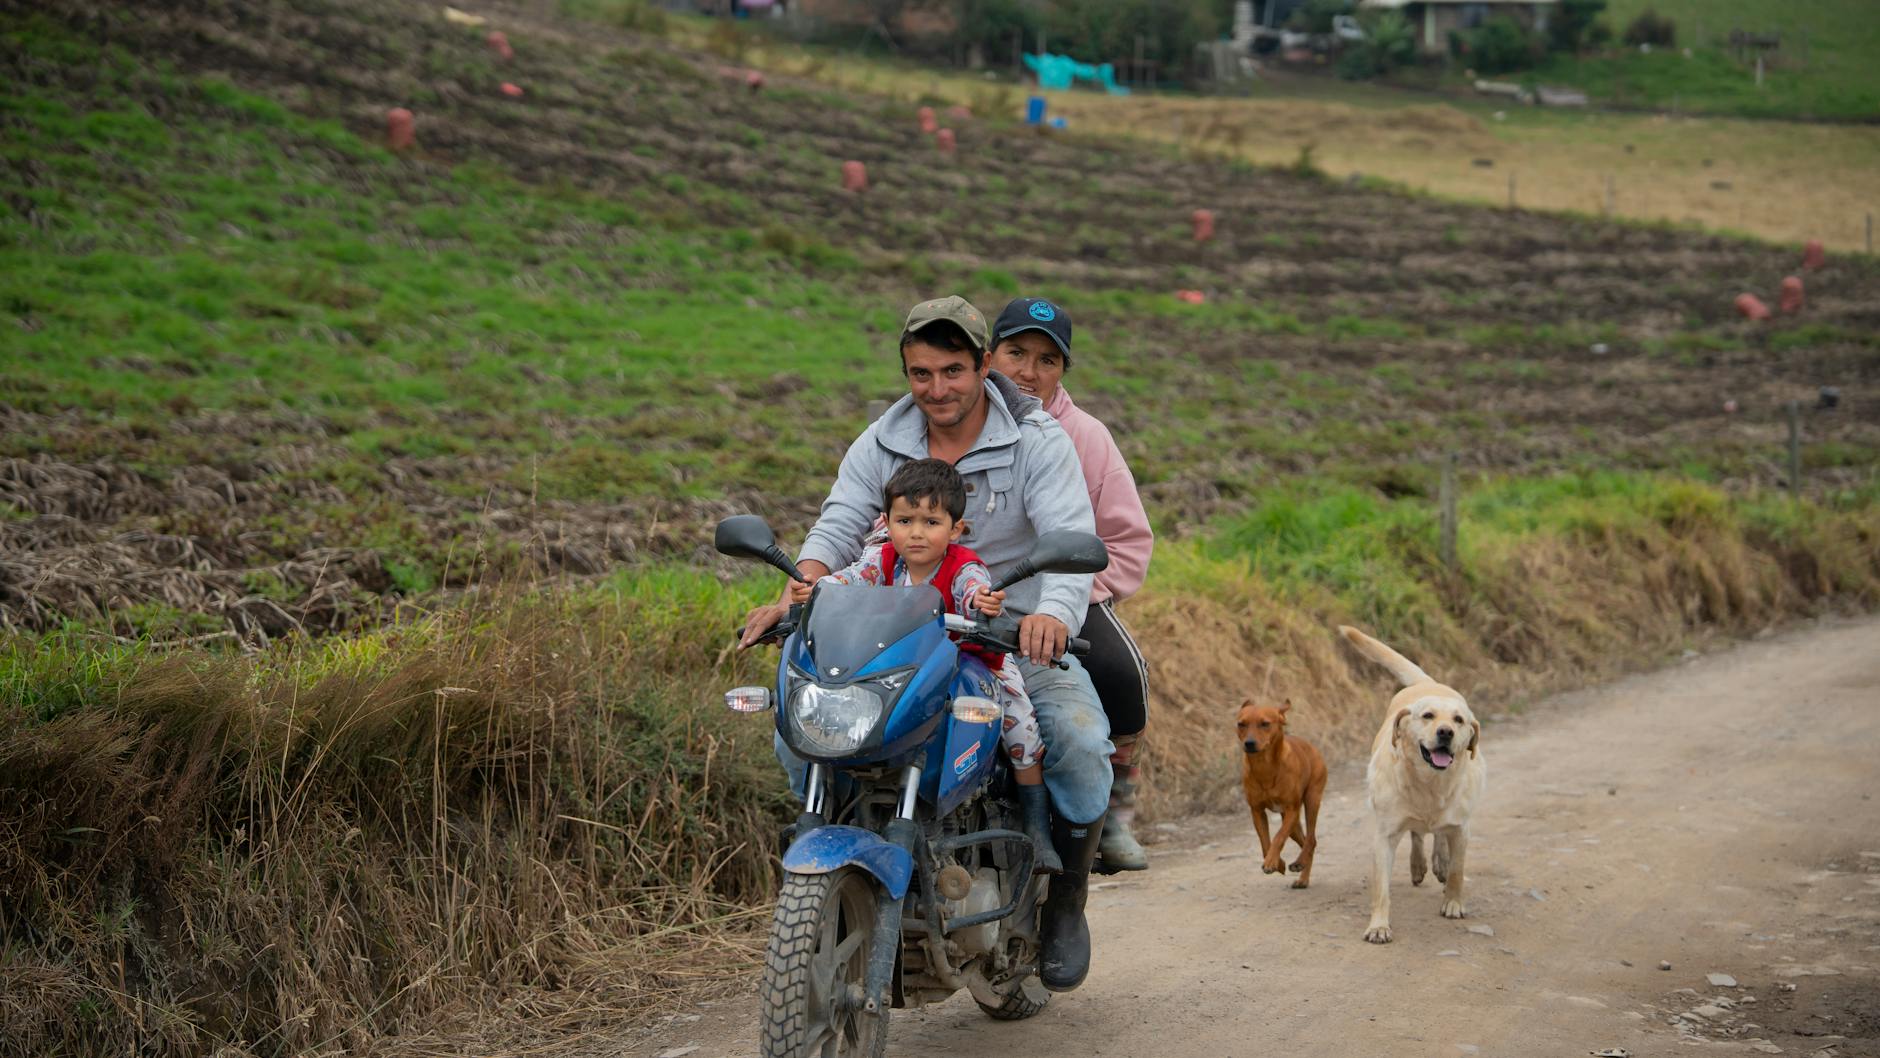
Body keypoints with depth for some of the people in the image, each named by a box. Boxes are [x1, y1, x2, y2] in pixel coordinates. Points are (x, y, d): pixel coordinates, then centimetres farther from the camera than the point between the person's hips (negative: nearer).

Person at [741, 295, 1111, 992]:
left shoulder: (1036, 440, -9)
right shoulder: (882, 444, 3)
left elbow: (1072, 537, -23)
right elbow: (839, 525, -8)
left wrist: (1054, 612, -46)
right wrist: (800, 592, -32)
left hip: (1018, 635, -3)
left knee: (1081, 744, -29)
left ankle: (1065, 903, -3)